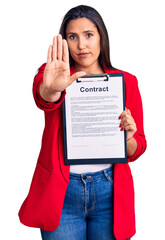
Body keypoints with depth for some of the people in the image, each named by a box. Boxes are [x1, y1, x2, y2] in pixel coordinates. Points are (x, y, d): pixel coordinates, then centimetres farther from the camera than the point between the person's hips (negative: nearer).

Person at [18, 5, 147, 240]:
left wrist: (128, 138, -17)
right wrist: (51, 88, -49)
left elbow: (136, 151, 5)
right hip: (62, 193, -1)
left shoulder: (126, 82, 1)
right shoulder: (55, 75, -2)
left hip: (109, 192, 2)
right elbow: (43, 97, -27)